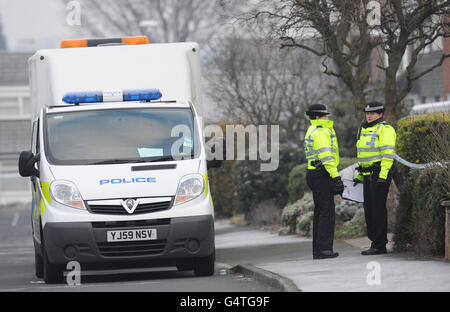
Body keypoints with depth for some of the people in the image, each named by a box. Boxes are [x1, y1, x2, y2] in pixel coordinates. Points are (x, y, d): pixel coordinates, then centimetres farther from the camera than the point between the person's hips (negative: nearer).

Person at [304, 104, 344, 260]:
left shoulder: (312, 130, 20)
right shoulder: (321, 132, -13)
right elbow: (326, 156, -20)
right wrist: (336, 176, -22)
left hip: (313, 172, 11)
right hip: (322, 174, -11)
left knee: (320, 212, 13)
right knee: (327, 212, -10)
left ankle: (317, 249, 14)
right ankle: (324, 249, -13)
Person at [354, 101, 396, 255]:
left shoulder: (385, 129, -8)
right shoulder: (365, 130, 20)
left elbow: (388, 154, -16)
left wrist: (382, 176, -23)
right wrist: (359, 176, 23)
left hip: (380, 173, -9)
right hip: (367, 175, 9)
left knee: (378, 208, -8)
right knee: (369, 208, 9)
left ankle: (380, 245, -6)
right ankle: (374, 241, 15)